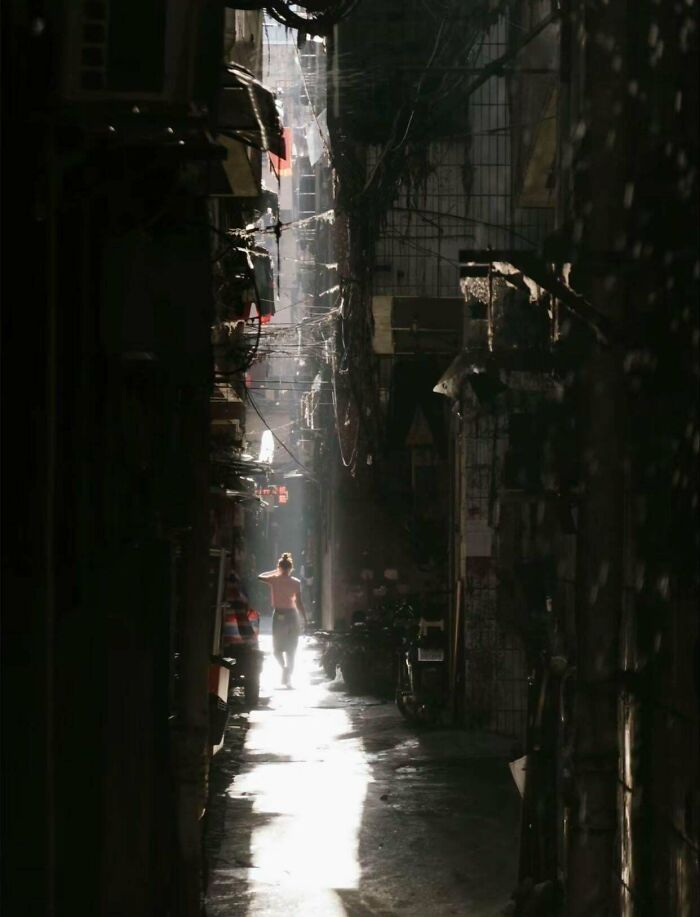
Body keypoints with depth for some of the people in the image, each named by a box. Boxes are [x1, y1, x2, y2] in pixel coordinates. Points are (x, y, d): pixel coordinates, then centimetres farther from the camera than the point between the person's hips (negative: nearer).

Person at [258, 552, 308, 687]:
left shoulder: (274, 580, -3)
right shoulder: (295, 583, -3)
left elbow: (260, 576, 17)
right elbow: (299, 603, -5)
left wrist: (275, 572, 23)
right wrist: (305, 619, 0)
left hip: (279, 615, -1)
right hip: (292, 615, 1)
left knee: (277, 648, 10)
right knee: (291, 650, 9)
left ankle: (284, 666, -20)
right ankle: (288, 678, 2)